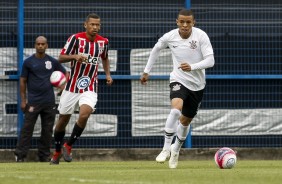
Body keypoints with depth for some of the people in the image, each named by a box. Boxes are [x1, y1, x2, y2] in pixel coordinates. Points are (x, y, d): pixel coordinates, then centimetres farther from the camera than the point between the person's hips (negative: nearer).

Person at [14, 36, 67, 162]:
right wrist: (23, 100, -2)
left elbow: (64, 73, 20)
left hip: (49, 102, 3)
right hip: (33, 102, -3)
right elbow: (23, 81, 4)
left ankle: (44, 156, 15)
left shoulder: (53, 61, 8)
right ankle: (20, 155, -5)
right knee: (27, 129, -6)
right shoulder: (28, 62, 2)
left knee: (47, 130, 7)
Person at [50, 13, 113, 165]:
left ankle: (68, 146, -4)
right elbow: (61, 58, -10)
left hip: (90, 88, 1)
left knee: (84, 115, -23)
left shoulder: (103, 42, 2)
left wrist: (108, 74, 9)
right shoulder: (76, 38, -9)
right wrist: (75, 56, -27)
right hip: (72, 87, -1)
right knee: (63, 120, 7)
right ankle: (57, 152, 29)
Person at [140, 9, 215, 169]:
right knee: (176, 108, -31)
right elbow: (156, 49, 10)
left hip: (197, 84, 1)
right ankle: (166, 148, -22)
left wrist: (192, 67, -36)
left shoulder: (201, 36, -17)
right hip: (178, 80, -1)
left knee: (186, 120, 14)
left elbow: (210, 61, -21)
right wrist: (147, 71, 15)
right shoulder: (170, 37, -11)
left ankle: (176, 150, 40)